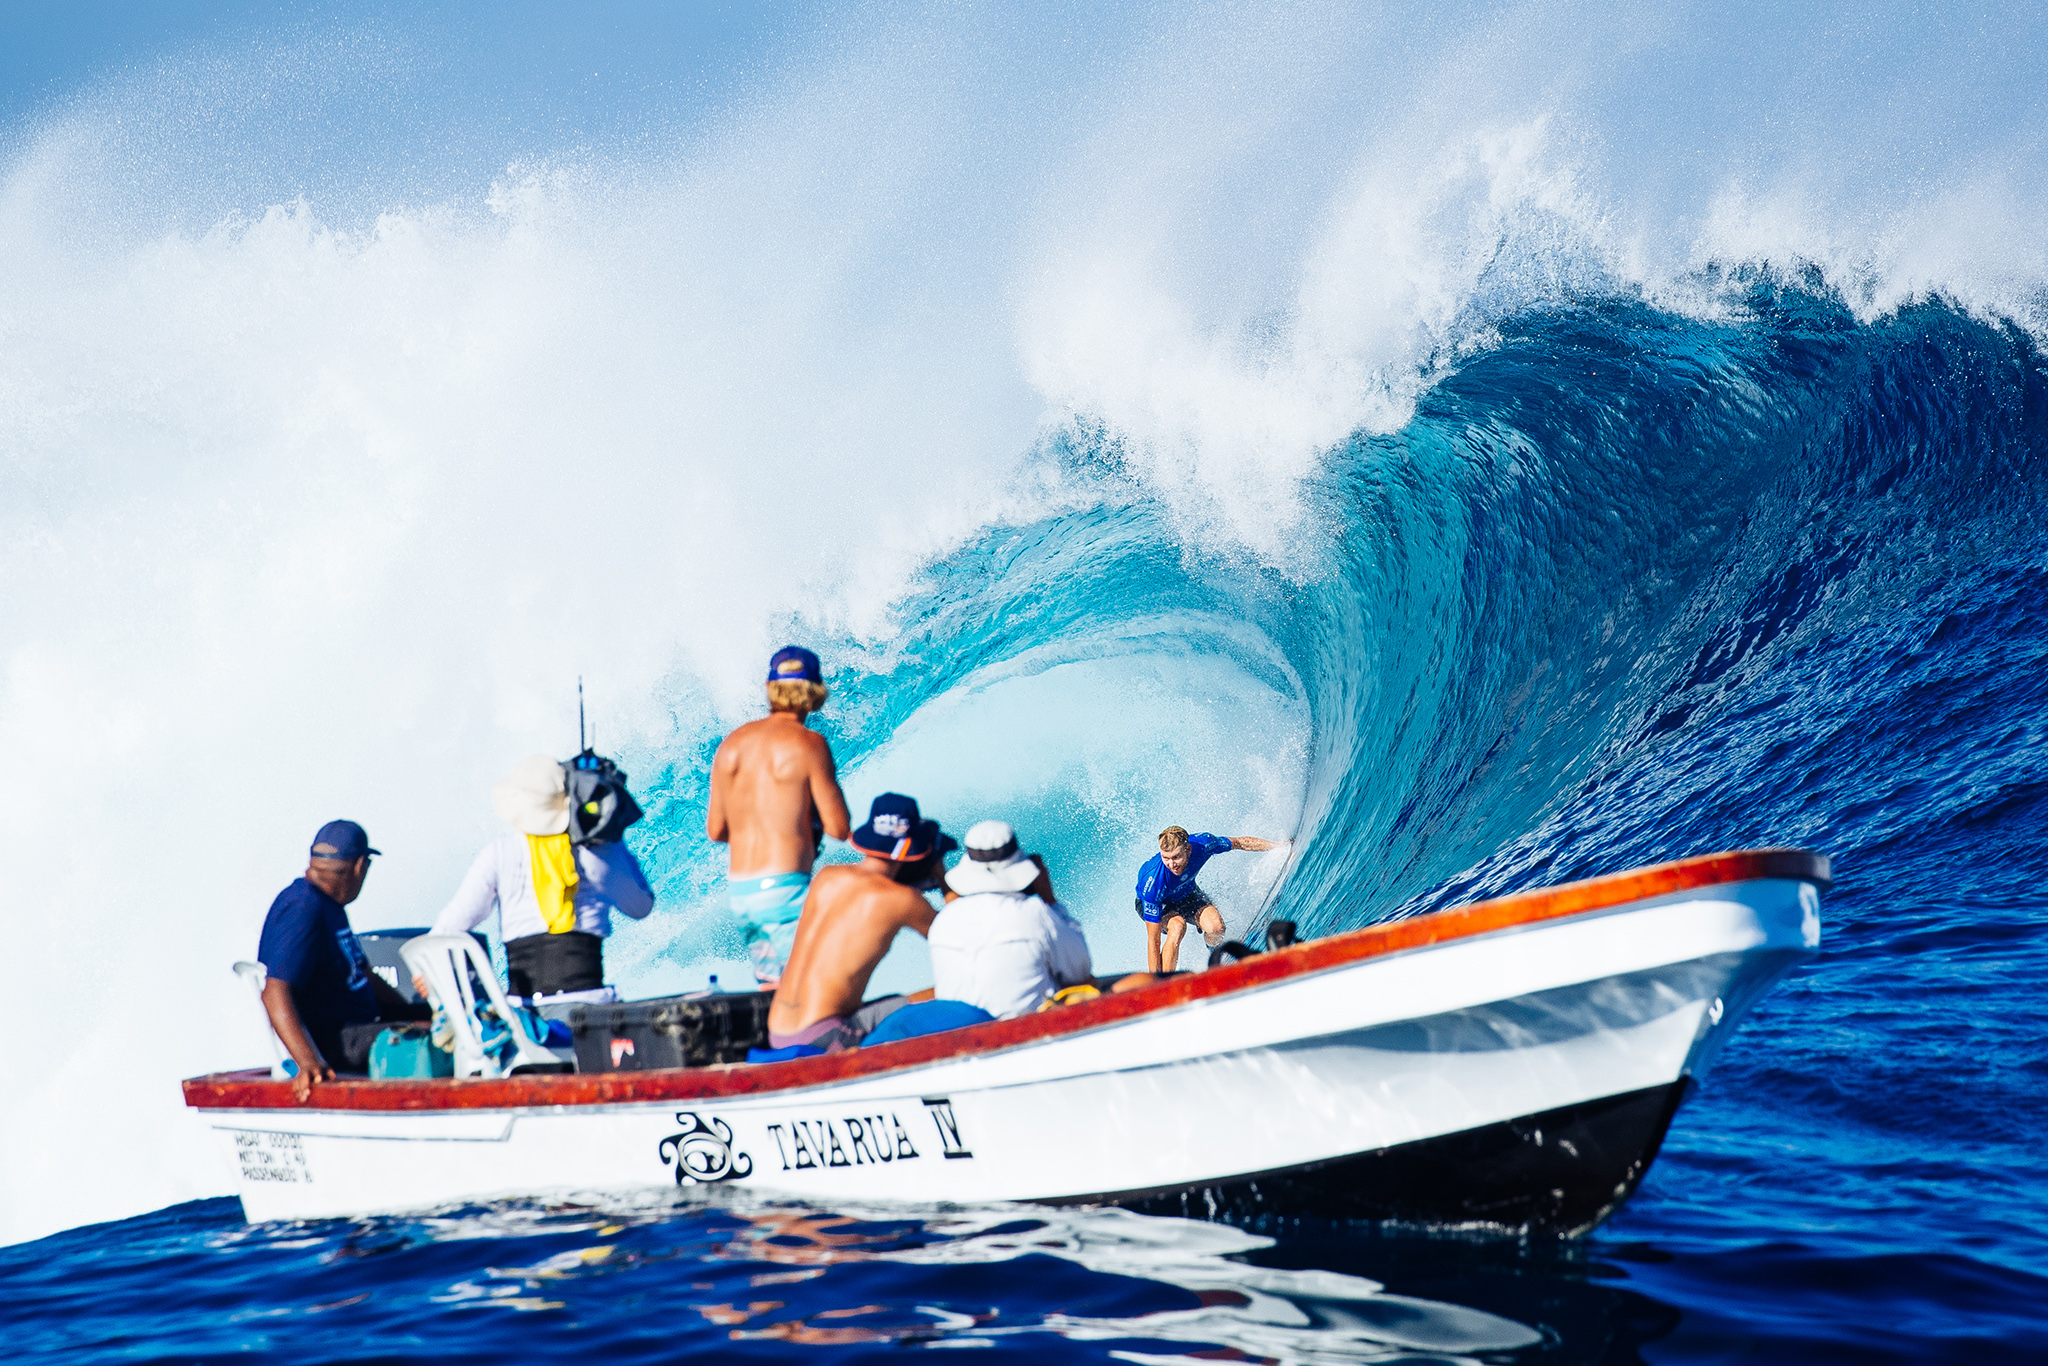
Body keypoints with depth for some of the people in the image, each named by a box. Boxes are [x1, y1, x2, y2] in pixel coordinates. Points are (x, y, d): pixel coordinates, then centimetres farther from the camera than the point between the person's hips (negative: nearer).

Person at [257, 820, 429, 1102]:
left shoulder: (330, 906, 16)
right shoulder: (302, 909, -17)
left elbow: (363, 974, 26)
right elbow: (275, 992, -28)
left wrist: (413, 1014, 17)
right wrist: (308, 1062, -39)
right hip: (331, 1043, -11)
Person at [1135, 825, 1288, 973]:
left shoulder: (1201, 844, -32)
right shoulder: (1153, 880, -41)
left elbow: (1239, 842, -10)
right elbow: (1153, 940, -36)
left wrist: (1277, 845, -2)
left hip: (1186, 892, 4)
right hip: (1155, 904, -4)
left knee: (1216, 927, -25)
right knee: (1178, 926, -37)